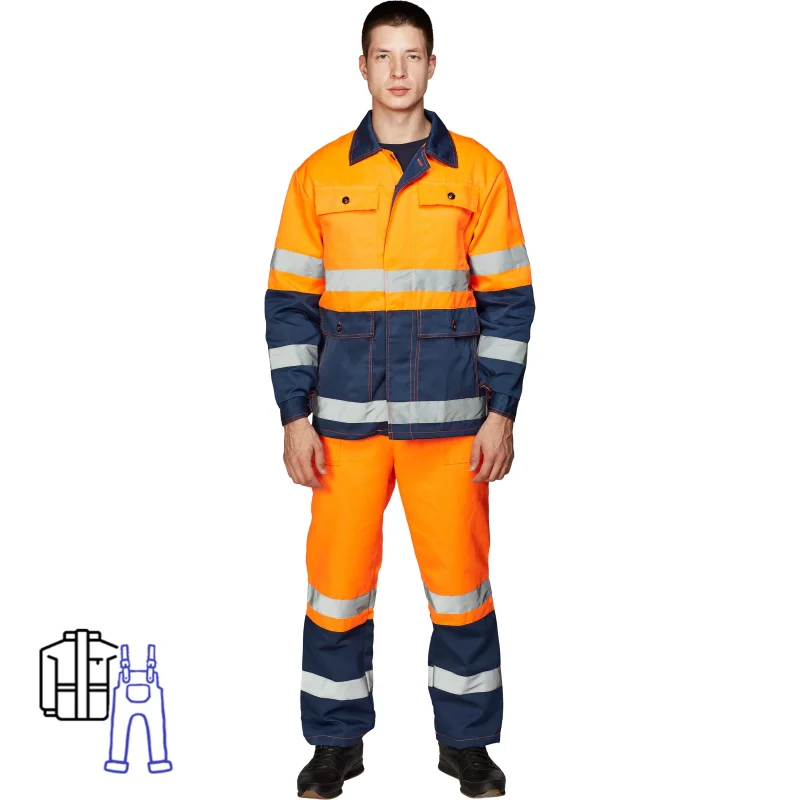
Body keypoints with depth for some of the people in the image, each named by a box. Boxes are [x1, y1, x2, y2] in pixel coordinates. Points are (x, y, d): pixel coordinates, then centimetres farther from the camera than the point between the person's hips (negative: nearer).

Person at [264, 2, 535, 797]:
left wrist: (501, 413, -2)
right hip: (344, 417, 1)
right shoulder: (318, 176, 5)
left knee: (459, 577, 4)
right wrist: (295, 417, -1)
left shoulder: (477, 171, 3)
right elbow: (290, 303, 5)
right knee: (337, 579, 4)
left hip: (449, 416, -1)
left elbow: (508, 300, 3)